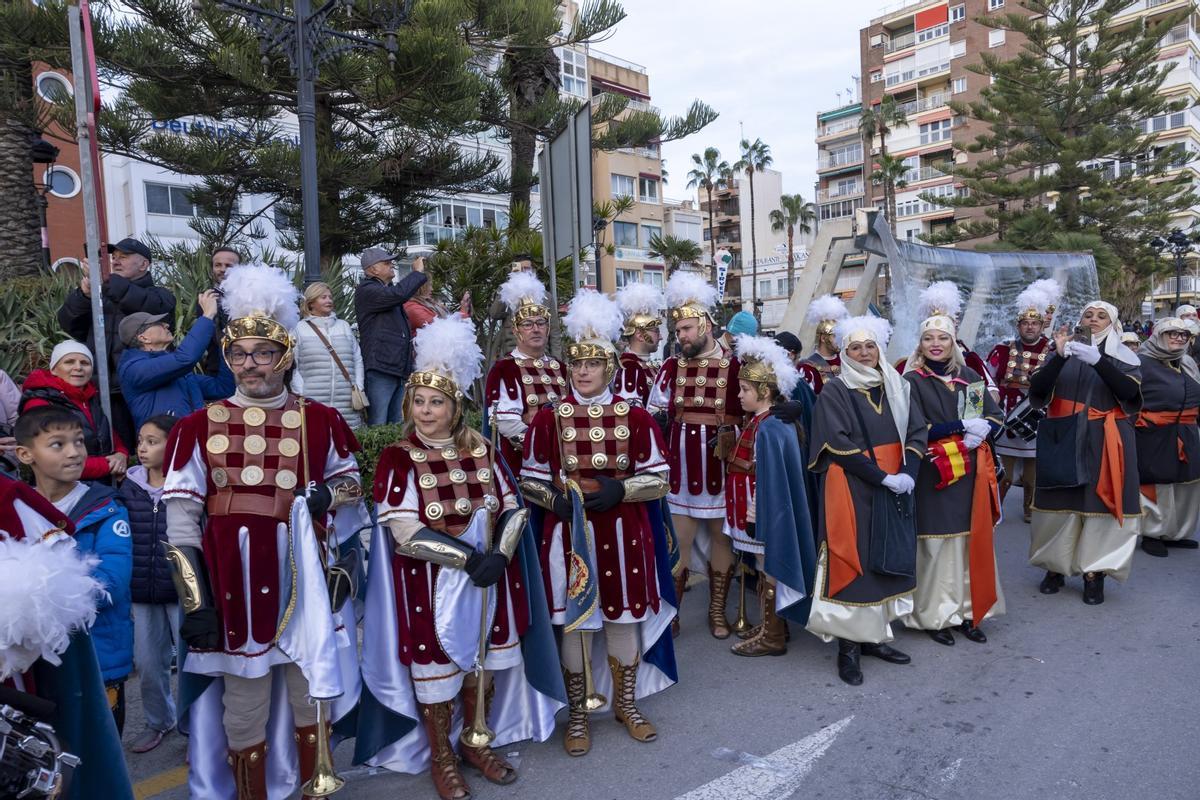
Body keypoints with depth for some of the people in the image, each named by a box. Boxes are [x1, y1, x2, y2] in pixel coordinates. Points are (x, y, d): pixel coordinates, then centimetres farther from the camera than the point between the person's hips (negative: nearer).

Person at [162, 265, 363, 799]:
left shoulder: (320, 421, 2)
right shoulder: (199, 427, -1)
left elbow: (352, 480, 15)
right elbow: (179, 523, -2)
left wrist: (330, 496, -9)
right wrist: (195, 603, -8)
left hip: (305, 581, 1)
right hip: (236, 586, -1)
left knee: (311, 698, 15)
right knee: (243, 710, 12)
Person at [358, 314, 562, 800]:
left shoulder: (481, 451, 1)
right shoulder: (399, 458, -12)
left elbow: (512, 509, 1)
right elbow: (404, 534, -18)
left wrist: (498, 556, -17)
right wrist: (469, 559, -22)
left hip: (488, 578, 4)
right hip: (430, 585, -4)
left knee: (482, 663, 15)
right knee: (435, 668, 9)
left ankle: (476, 742, 37)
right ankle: (441, 757, 31)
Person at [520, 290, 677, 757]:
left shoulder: (635, 417, 0)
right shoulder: (548, 418, -1)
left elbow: (658, 479, 0)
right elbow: (530, 481, 2)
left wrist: (619, 490, -17)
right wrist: (557, 499, -17)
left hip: (623, 536, 1)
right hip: (568, 536, -1)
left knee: (623, 619, 13)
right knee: (574, 622, 9)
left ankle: (626, 704, 35)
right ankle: (577, 715, 28)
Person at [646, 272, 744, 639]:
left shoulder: (735, 366, -3)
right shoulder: (672, 367, 3)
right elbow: (652, 416, 5)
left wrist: (731, 436, -9)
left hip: (721, 469, -1)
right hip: (681, 470, 1)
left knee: (721, 539, 11)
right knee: (677, 544, 5)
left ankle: (717, 611, 26)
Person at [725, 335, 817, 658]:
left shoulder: (767, 430, -22)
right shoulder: (761, 423, 7)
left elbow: (770, 480, -23)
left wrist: (756, 516, -20)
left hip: (765, 513, -9)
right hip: (761, 511, 9)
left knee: (769, 570, 4)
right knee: (768, 569, 19)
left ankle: (772, 637, 18)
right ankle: (771, 624, 33)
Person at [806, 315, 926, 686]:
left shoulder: (897, 387, 9)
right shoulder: (834, 391, -6)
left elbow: (916, 432, 3)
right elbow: (839, 444, -14)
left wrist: (907, 473, -14)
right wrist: (882, 477, -19)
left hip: (896, 487, 5)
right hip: (852, 490, -5)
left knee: (887, 559, 10)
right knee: (853, 560, -3)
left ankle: (875, 635, 22)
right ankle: (849, 644, 6)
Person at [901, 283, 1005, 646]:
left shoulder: (970, 377, 10)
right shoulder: (913, 381, -5)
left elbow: (995, 418, 9)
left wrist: (982, 431, -12)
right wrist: (962, 426, -17)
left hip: (971, 474, 5)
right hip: (933, 477, -5)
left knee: (971, 541, 8)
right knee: (937, 544, -2)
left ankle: (967, 610, 19)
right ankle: (934, 615, 10)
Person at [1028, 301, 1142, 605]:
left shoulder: (1123, 356, 6)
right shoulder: (1065, 352, 8)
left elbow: (1129, 391, -13)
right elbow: (1037, 390, -4)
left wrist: (1097, 360, -23)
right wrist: (1059, 356, -16)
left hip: (1104, 442, -1)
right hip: (1064, 440, 1)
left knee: (1101, 503, -1)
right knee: (1059, 502, 4)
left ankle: (1094, 573, 9)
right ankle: (1055, 567, 17)